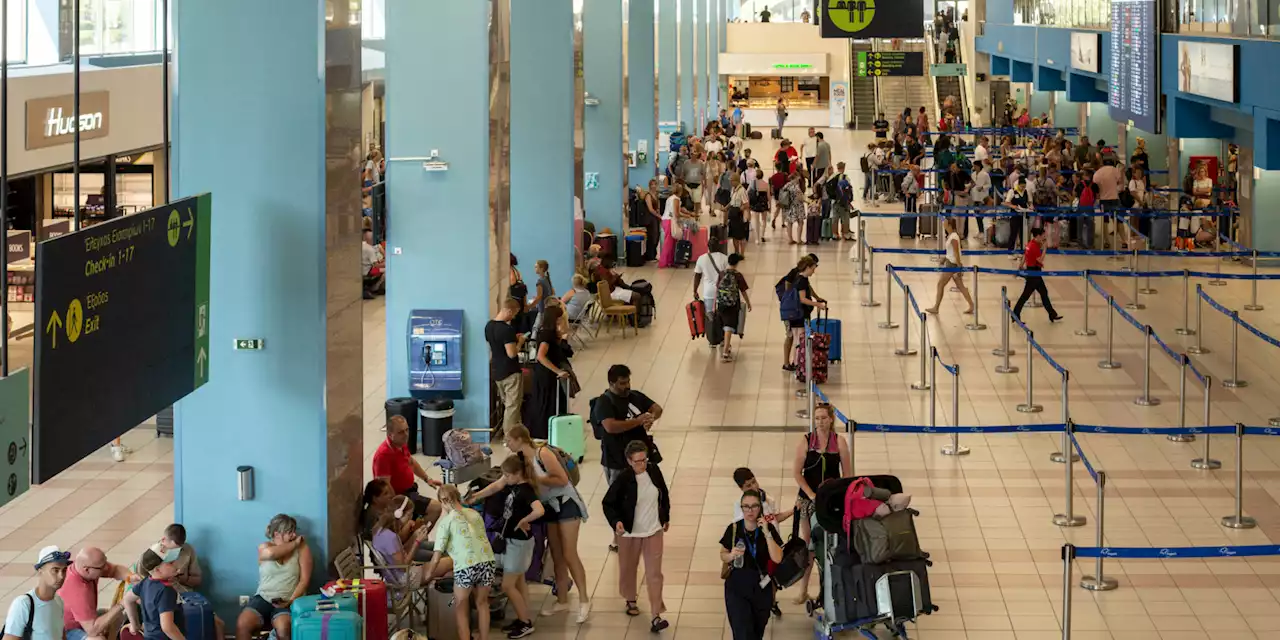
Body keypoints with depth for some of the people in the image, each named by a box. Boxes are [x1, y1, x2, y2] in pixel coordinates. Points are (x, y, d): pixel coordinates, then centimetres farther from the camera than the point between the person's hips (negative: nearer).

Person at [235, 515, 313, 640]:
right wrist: (295, 543, -9)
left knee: (283, 628, -35)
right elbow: (270, 553, -20)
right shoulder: (264, 547, 7)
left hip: (288, 601, -2)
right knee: (242, 625, -26)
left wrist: (291, 601, -17)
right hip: (263, 598, 2)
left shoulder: (301, 548, 5)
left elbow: (305, 579, -3)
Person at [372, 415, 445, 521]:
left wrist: (427, 479, 20)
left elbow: (411, 462, 21)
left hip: (409, 490, 10)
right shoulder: (384, 454, -30)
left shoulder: (401, 444, -1)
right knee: (435, 509, -16)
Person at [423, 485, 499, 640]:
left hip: (466, 566, -4)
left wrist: (429, 574, 15)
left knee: (460, 608, 15)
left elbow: (437, 554, 3)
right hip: (488, 562, 4)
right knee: (482, 602, 24)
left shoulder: (447, 520, 5)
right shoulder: (474, 514, 18)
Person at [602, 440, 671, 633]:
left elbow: (664, 494, 8)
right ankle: (630, 600, 46)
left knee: (654, 573, -2)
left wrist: (666, 517, 16)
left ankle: (656, 616, -3)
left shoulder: (654, 471, -10)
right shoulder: (623, 480, -20)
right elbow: (608, 503, -11)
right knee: (628, 569, 18)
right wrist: (616, 521, -28)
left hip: (653, 532, 2)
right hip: (629, 533, -2)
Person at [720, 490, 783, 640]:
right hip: (737, 588, -1)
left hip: (761, 587, 2)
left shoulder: (769, 528, -8)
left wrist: (766, 533, -24)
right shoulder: (733, 529, -8)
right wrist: (731, 555, -19)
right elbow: (723, 555, 4)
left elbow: (777, 558, -17)